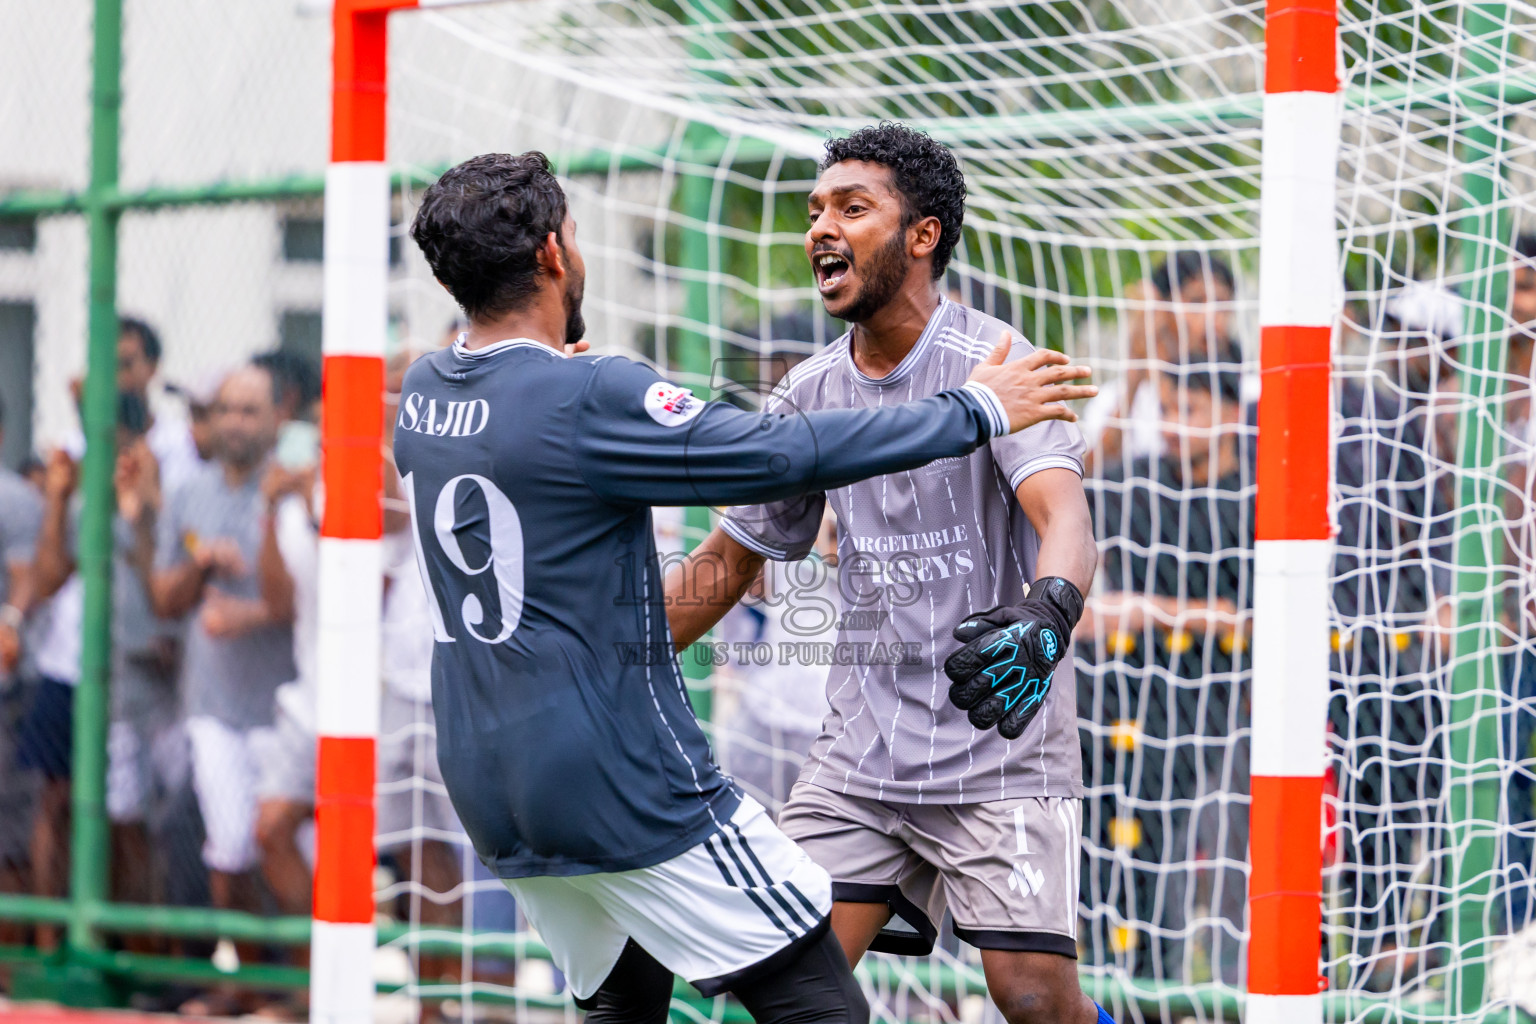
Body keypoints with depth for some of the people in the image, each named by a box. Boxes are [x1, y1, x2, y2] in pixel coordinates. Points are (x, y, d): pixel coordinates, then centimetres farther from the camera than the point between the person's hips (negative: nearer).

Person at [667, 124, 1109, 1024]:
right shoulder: (812, 394, 8)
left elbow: (1065, 515, -25)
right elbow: (732, 557, 19)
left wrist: (1047, 616, -47)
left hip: (997, 749, -5)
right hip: (859, 754, 5)